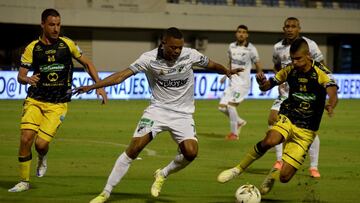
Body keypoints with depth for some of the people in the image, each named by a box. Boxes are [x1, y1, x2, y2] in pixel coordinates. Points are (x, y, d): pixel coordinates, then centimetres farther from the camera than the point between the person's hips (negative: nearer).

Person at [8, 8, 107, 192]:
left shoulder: (67, 44, 0)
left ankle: (42, 158, 24)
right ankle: (24, 181, 5)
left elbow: (87, 63, 12)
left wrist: (100, 86, 4)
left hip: (58, 105, -1)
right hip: (35, 101, 1)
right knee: (26, 139, -13)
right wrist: (27, 79, -26)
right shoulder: (32, 48, -1)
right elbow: (20, 76, -3)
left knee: (41, 143, -14)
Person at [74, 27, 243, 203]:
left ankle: (162, 175, 11)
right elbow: (122, 75, -16)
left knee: (191, 152, -20)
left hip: (182, 113, 1)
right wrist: (92, 86, -22)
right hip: (158, 109, -1)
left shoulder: (190, 55, -9)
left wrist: (227, 71, -7)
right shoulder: (150, 58, -14)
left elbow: (211, 65, 10)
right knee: (134, 148, -15)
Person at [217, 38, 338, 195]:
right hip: (287, 118, 2)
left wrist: (330, 105, -55)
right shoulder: (290, 70, -1)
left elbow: (333, 94, -30)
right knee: (269, 141, -36)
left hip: (306, 130, -2)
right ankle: (238, 169, -15)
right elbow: (266, 86, 9)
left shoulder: (320, 72, -13)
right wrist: (262, 82, -17)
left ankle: (274, 174, 31)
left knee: (284, 177, -9)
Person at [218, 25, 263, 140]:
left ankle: (234, 133, -5)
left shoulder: (251, 49, -10)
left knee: (231, 104, -18)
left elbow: (258, 66, -4)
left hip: (243, 82, -6)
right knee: (222, 106, 0)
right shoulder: (232, 47, 7)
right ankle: (239, 122, 25)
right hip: (232, 82, 6)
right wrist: (225, 75, 14)